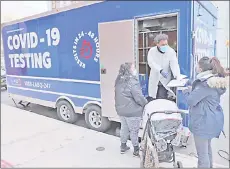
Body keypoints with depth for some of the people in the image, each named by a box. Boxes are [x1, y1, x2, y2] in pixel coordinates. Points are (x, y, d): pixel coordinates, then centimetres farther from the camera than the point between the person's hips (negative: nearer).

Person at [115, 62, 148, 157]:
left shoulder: (119, 80, 2)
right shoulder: (132, 82, -23)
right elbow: (139, 97, -21)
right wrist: (146, 104, -4)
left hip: (121, 110, 8)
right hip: (132, 112, -7)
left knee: (124, 128, 21)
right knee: (134, 130, 8)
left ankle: (123, 147, 35)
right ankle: (136, 150, 24)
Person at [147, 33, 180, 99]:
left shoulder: (171, 51, -6)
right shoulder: (152, 51, -4)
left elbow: (174, 64, -17)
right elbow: (151, 62, -20)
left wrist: (177, 76, -36)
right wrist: (161, 70, -36)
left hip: (165, 81, -2)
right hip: (154, 81, 2)